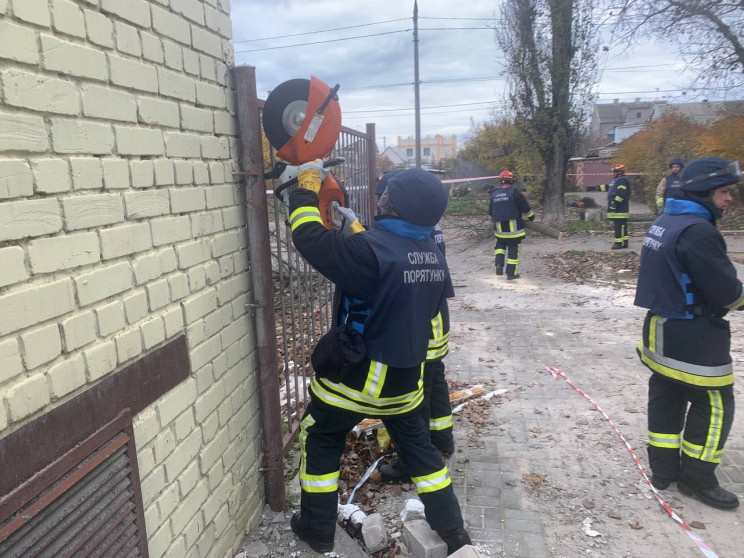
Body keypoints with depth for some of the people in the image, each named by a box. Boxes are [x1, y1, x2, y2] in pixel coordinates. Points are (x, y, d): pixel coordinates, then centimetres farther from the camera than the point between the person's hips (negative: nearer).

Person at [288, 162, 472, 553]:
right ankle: (454, 531, 32)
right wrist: (356, 229, 16)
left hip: (357, 375, -6)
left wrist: (308, 182, -6)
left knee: (320, 440, 19)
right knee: (418, 446, 23)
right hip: (406, 376, 6)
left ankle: (318, 529, 32)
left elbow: (309, 236, -20)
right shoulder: (434, 256, -3)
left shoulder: (371, 250, -27)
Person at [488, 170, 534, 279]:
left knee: (500, 245, 23)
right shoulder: (514, 193, -10)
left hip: (499, 228, 4)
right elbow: (526, 208, -6)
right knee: (513, 249, 4)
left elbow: (491, 213, 18)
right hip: (513, 227, -4)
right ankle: (511, 273, 8)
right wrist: (531, 216, 13)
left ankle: (499, 264, 3)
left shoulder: (494, 194, 7)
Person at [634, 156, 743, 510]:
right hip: (693, 337, -9)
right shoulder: (698, 231, -23)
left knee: (665, 398, 17)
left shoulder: (664, 222, 7)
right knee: (713, 407, 7)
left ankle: (663, 469, 29)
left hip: (661, 329, 9)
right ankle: (696, 478, 19)